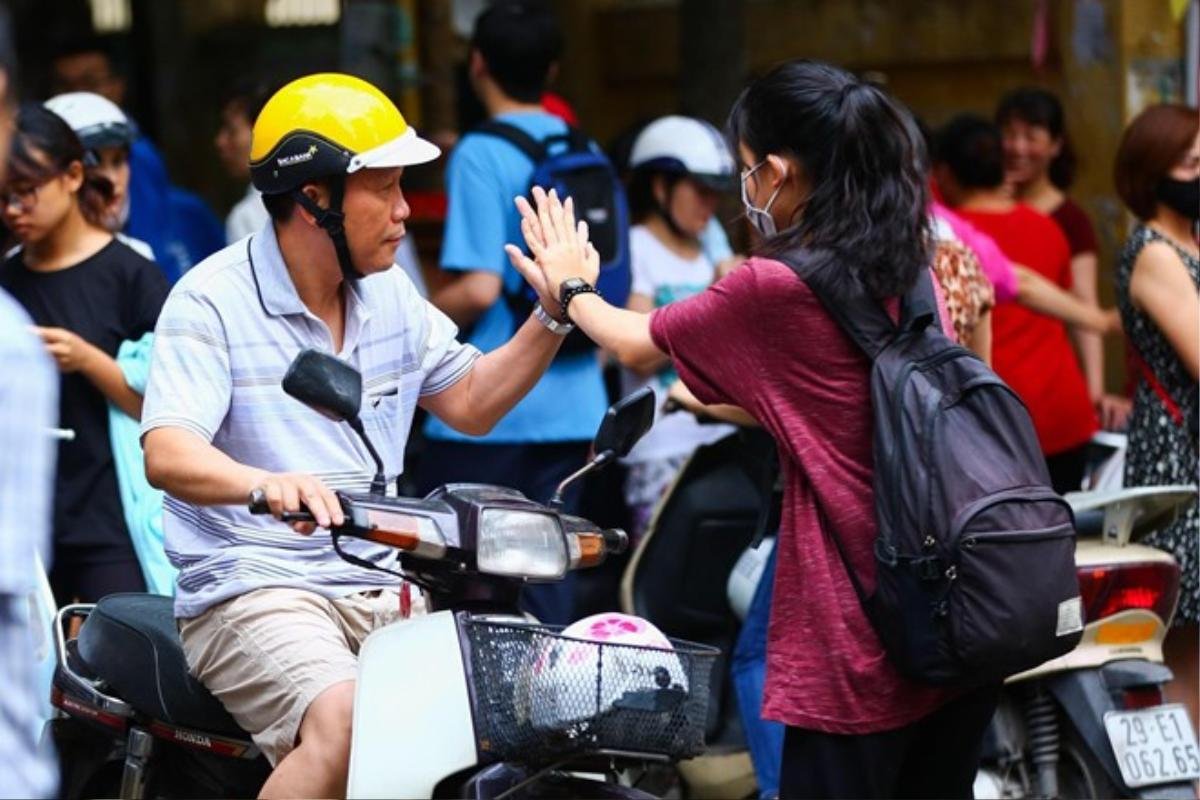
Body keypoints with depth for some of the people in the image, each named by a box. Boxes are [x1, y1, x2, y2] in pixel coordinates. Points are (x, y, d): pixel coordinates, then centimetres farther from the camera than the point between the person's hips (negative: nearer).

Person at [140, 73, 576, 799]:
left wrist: (554, 315, 8)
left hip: (385, 589, 7)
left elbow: (470, 403, 23)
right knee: (346, 722, -34)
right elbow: (167, 453, -22)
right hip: (257, 594, -7)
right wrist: (267, 484, -43)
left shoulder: (390, 296, 14)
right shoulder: (213, 301, -9)